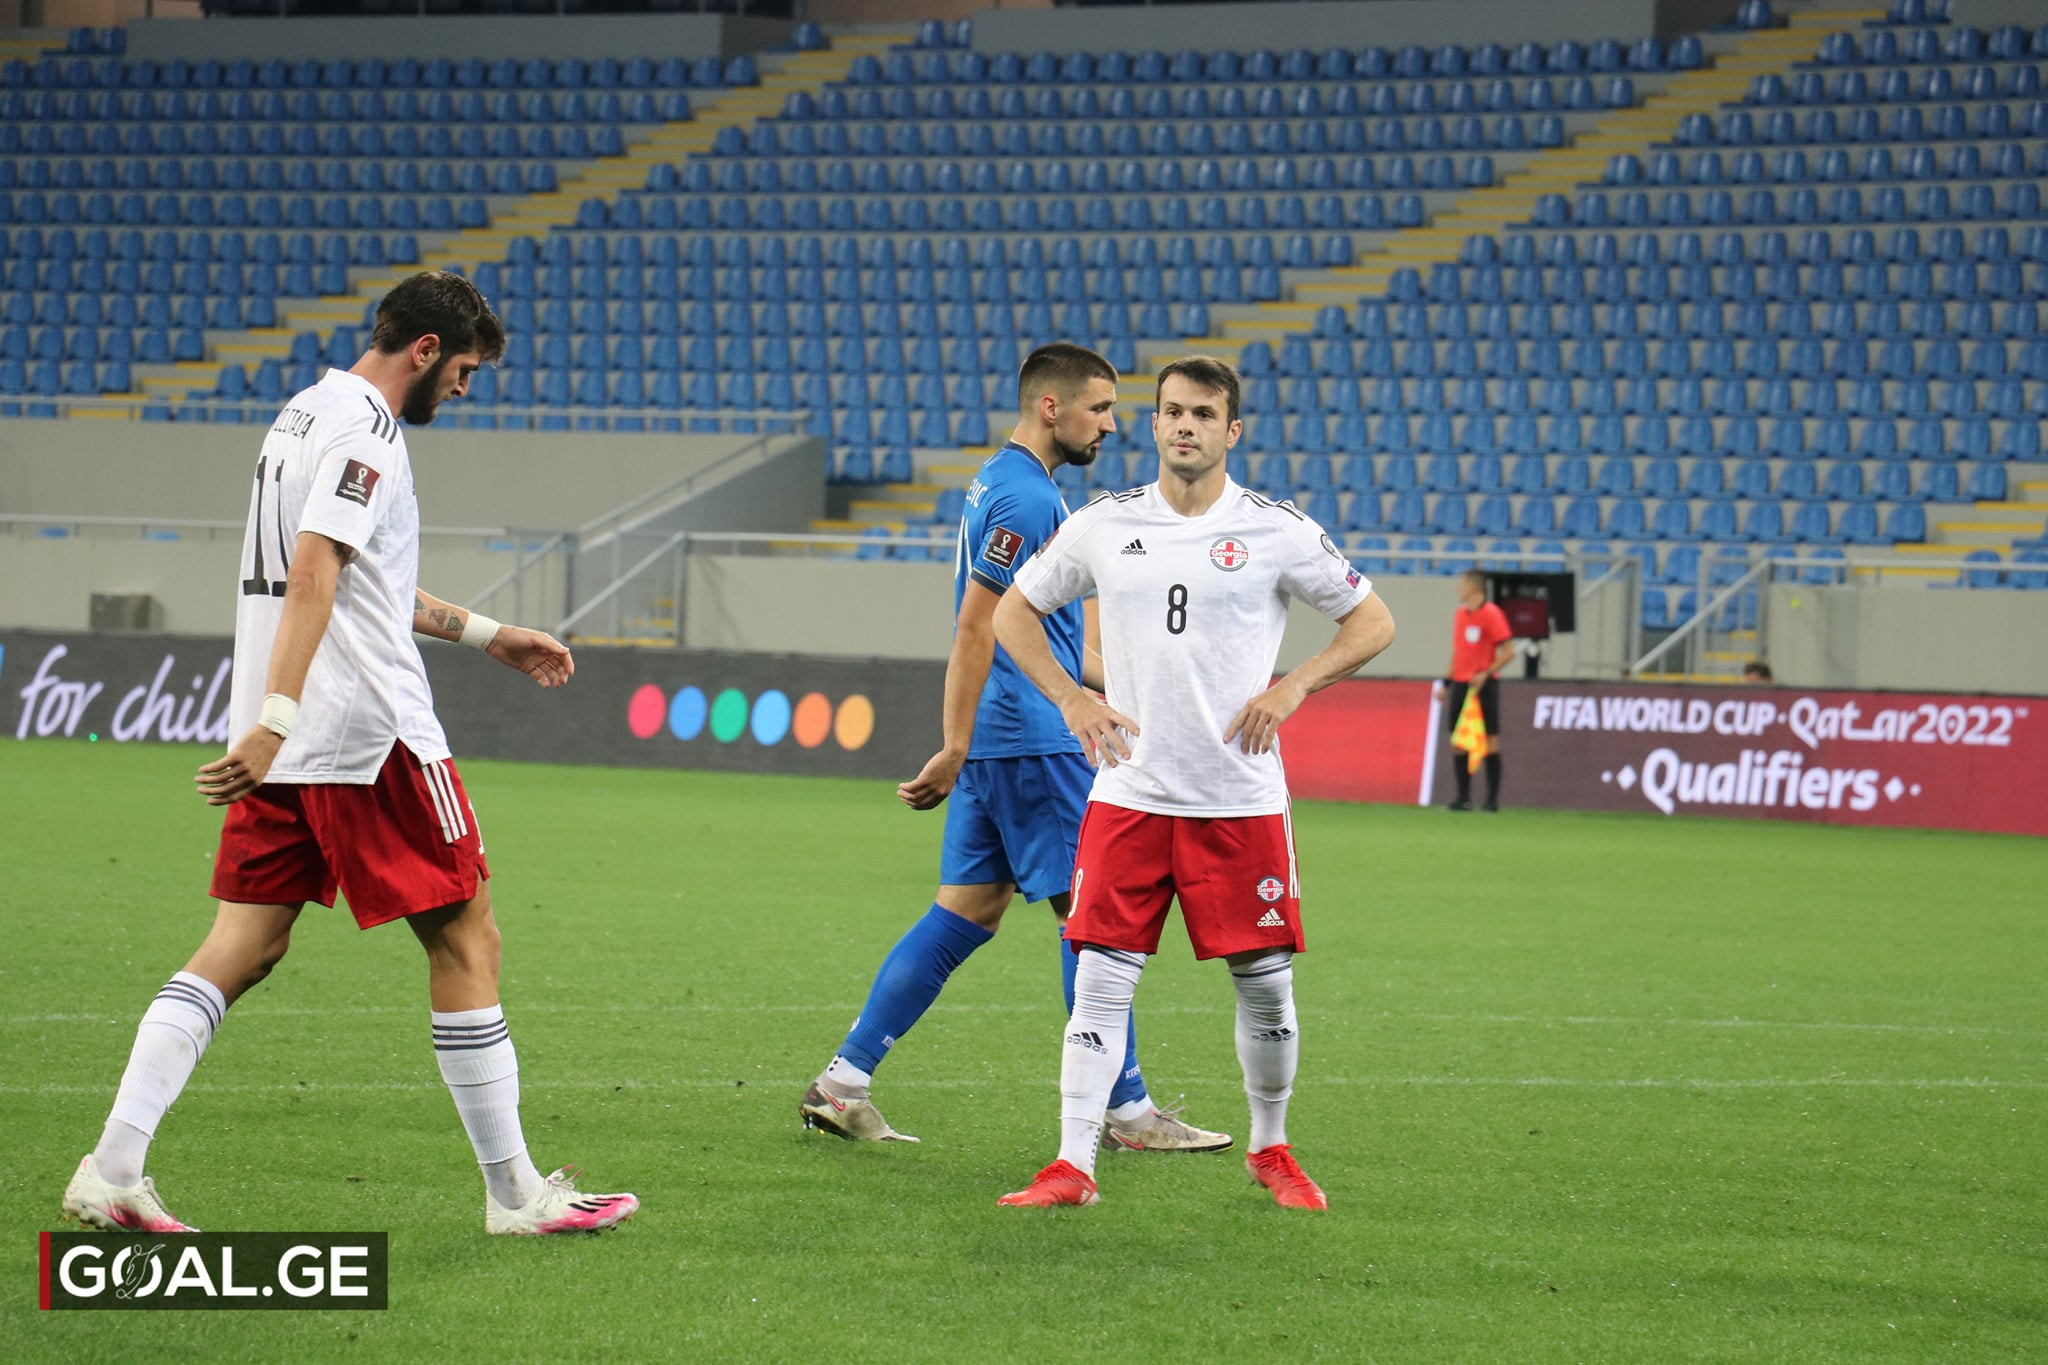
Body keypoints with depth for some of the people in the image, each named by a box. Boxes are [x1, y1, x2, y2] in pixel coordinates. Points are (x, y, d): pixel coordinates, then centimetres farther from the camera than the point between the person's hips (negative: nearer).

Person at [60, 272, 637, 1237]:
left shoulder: (306, 414, 20)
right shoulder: (362, 428, -12)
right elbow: (313, 576, -23)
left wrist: (485, 634, 37)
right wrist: (276, 721, -30)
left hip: (280, 746, 9)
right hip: (370, 733, -9)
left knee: (243, 949, 5)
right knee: (465, 940, 1)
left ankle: (111, 1170, -7)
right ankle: (515, 1193, 6)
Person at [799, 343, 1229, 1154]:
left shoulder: (1003, 483, 17)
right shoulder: (1025, 497, -15)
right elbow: (974, 631, -19)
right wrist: (956, 750, -20)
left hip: (998, 741, 10)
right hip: (1034, 742, -10)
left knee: (967, 913, 9)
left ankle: (844, 1082, 5)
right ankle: (1127, 1111, -1)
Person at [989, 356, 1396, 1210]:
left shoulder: (1275, 531, -1)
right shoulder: (1103, 526, 5)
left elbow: (1372, 623, 7)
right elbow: (1014, 611, 16)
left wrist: (1293, 687, -7)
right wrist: (1070, 698, 3)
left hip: (1242, 799, -1)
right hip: (1129, 792, 1)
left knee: (1266, 984, 4)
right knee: (1101, 980, -5)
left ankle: (1270, 1150, 24)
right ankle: (1073, 1166, -2)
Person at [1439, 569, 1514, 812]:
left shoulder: (1491, 614, -9)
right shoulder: (1460, 615, 12)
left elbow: (1508, 652, -11)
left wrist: (1485, 674, -20)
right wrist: (1446, 682, 15)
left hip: (1483, 685, -7)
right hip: (1461, 684, 7)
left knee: (1490, 741, -4)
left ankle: (1493, 798, 0)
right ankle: (1463, 797, 7)